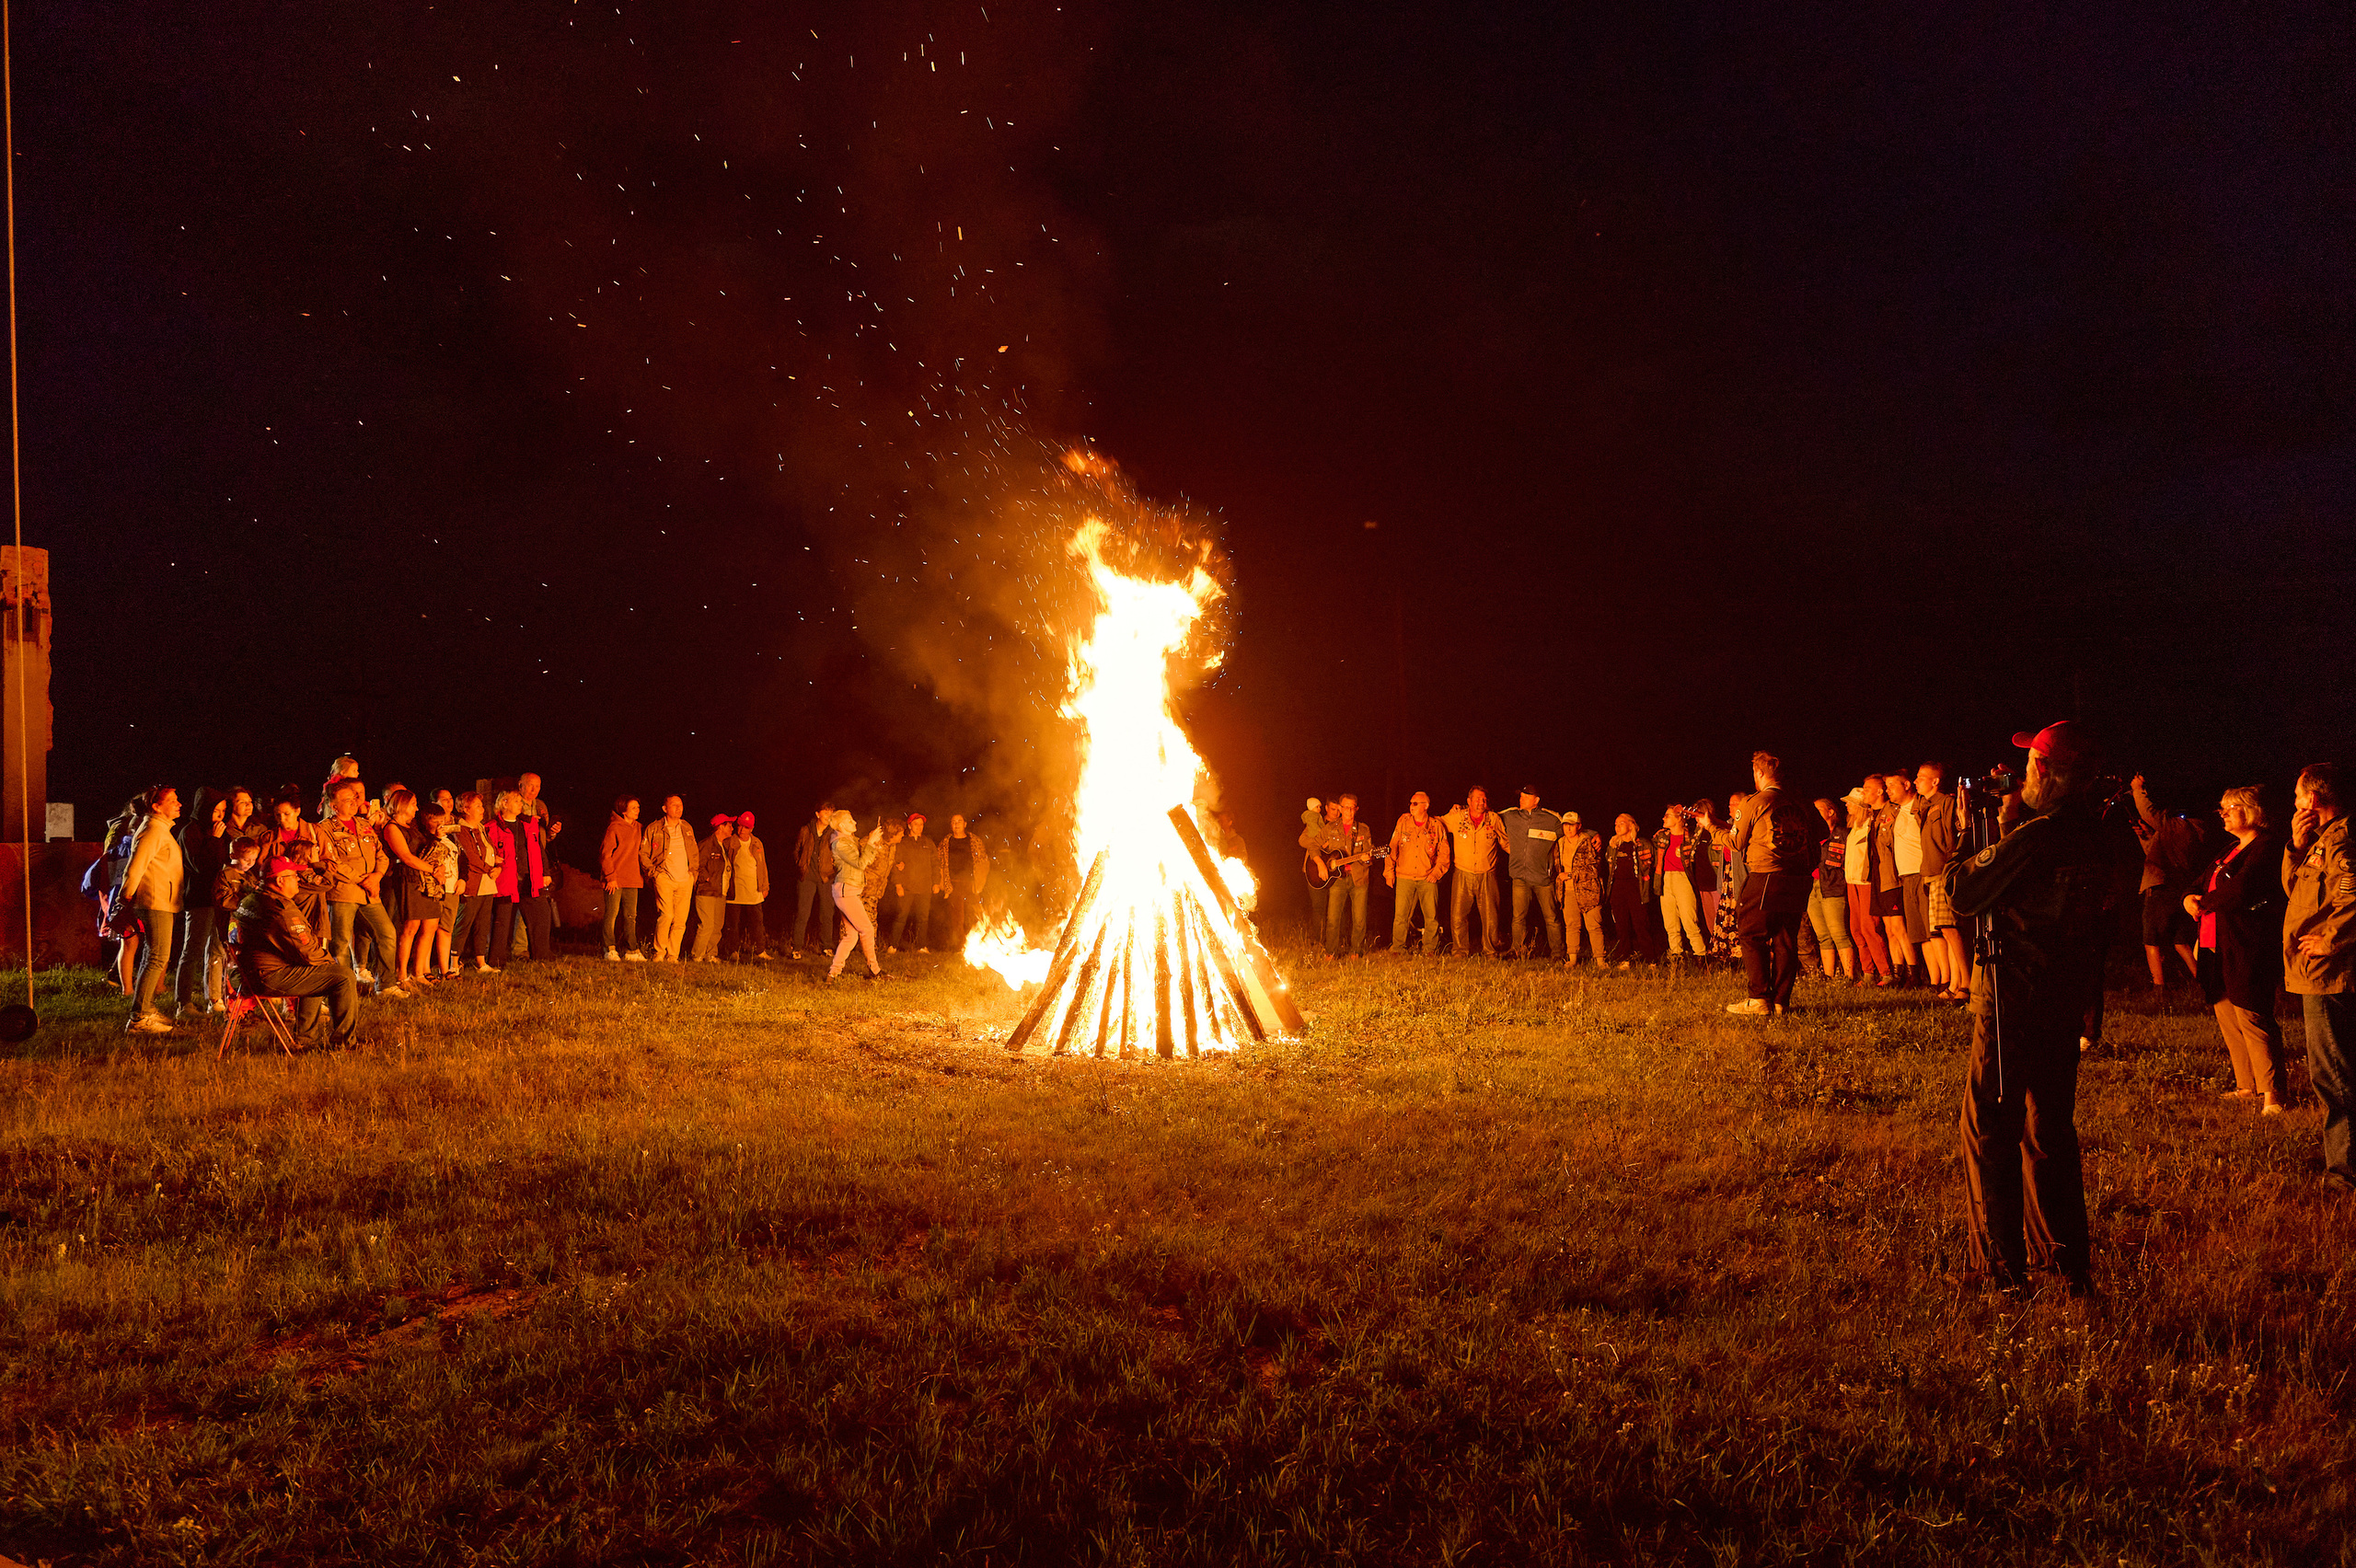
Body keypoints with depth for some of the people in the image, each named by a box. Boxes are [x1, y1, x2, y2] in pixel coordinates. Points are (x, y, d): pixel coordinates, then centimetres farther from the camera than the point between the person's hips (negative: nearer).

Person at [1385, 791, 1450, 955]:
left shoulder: (1436, 826, 3)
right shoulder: (1403, 822, 6)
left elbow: (1444, 852, 8)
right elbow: (1392, 848, 9)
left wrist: (1437, 871, -3)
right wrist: (1389, 871, 5)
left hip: (1428, 879, 0)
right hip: (1404, 878, 0)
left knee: (1432, 917, -2)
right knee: (1400, 917, -4)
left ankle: (1430, 951, 11)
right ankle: (1397, 950, 8)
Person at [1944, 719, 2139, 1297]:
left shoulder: (2032, 837, -21)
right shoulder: (2099, 837, 3)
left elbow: (1963, 894, -15)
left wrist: (1957, 857, 4)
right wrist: (2008, 824, 13)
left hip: (2014, 999, -8)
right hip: (2069, 996, 8)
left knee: (1989, 1129, 2)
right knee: (2051, 1128, 18)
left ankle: (2001, 1266, 5)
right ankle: (2067, 1261, 24)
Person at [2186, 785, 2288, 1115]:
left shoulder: (2264, 849, -10)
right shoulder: (2232, 850, 21)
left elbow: (2238, 893, -21)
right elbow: (2203, 885, 22)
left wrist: (2203, 903, -5)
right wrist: (2190, 898, -1)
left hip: (2247, 948, -10)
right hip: (2219, 946, 10)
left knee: (2251, 1019, -11)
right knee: (2227, 1017, 10)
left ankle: (2271, 1093, -6)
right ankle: (2247, 1087, 17)